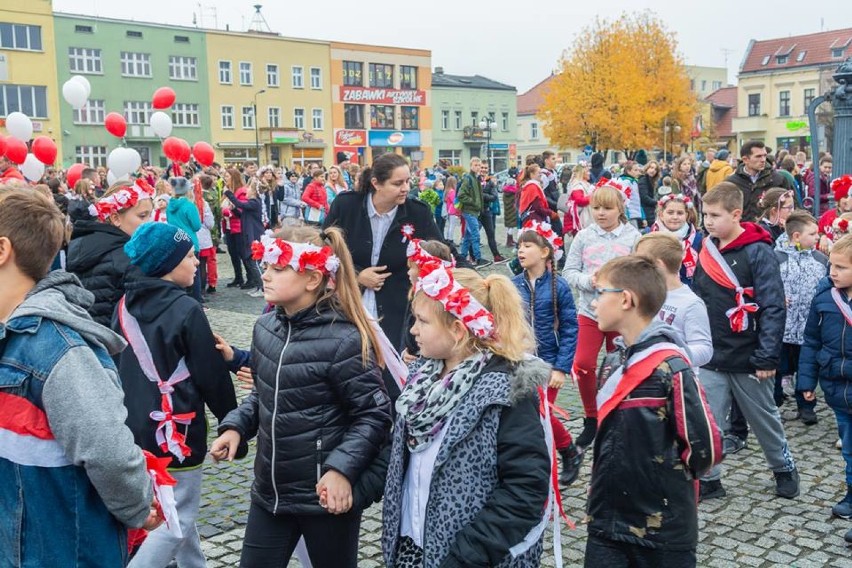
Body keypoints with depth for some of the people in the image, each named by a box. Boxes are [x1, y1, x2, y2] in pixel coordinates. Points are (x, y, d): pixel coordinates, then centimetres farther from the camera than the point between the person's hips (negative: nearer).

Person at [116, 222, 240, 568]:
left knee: (175, 509, 22)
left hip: (135, 426, 8)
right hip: (175, 429, -8)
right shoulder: (186, 310, -17)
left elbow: (116, 364, 13)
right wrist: (232, 420, 2)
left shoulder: (125, 305, 4)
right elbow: (211, 375, -11)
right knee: (177, 519, 2)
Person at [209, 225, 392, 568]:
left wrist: (341, 469, -26)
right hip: (270, 490, 6)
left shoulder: (342, 340, -21)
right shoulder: (266, 327, 1)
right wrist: (236, 426, 1)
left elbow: (374, 414, -17)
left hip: (327, 495, -6)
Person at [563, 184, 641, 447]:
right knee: (583, 365, -4)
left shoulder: (633, 236, -5)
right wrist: (588, 280, -17)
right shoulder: (584, 236, 0)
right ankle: (591, 418, 17)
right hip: (589, 310, 1)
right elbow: (569, 271, 0)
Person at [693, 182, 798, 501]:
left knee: (764, 419, 15)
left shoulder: (758, 252, -14)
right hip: (710, 356, 4)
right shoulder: (707, 251, 4)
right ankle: (708, 479, 16)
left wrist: (767, 357, -19)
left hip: (747, 357, -4)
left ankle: (784, 468, 37)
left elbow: (774, 308, -16)